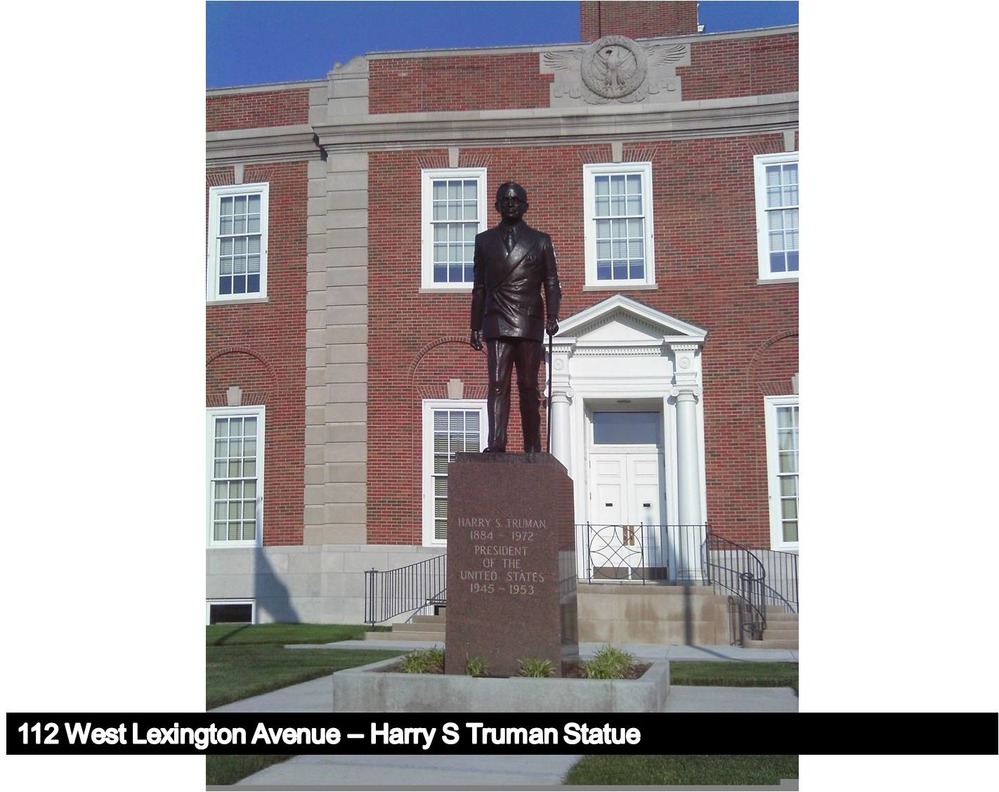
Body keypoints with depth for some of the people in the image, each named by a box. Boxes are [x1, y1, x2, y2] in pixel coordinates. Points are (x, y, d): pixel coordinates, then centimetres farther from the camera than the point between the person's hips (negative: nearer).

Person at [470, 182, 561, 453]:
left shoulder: (540, 241, 13)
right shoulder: (484, 240, 16)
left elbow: (551, 283, 7)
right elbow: (479, 286, 15)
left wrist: (552, 315, -8)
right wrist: (476, 326, 11)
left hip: (530, 324, 0)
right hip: (497, 323, 0)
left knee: (528, 386, 2)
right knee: (497, 384, -9)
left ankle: (532, 447, 6)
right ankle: (496, 443, -14)